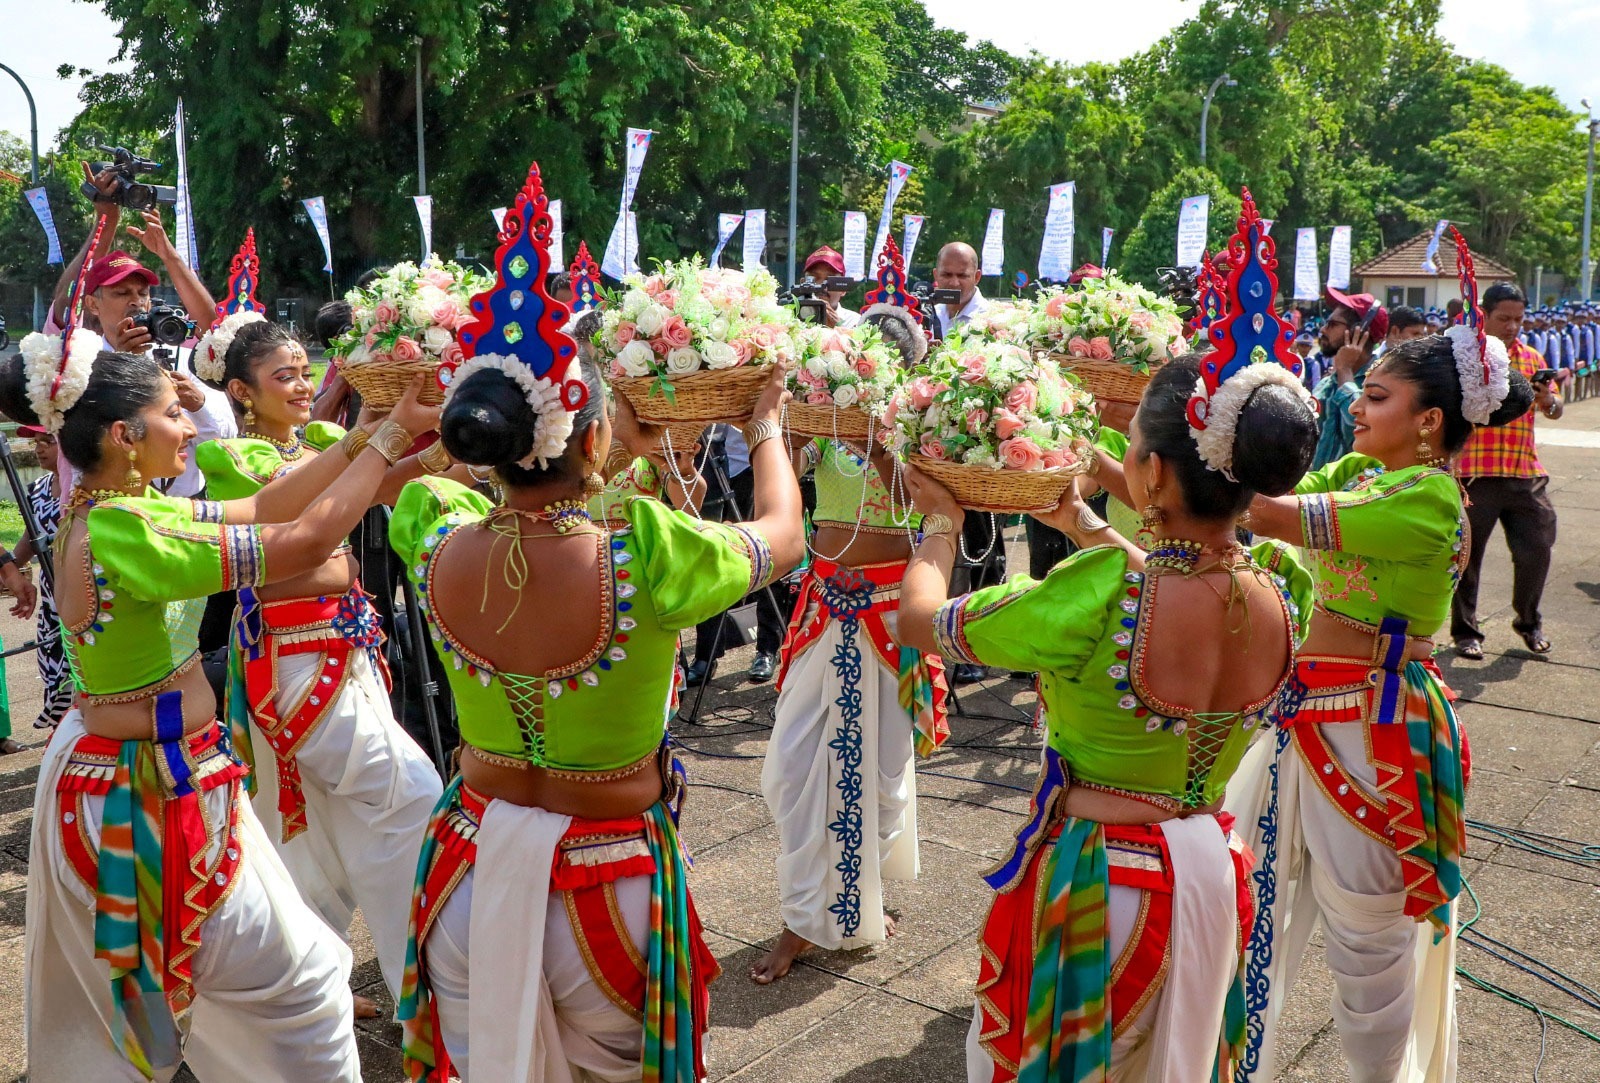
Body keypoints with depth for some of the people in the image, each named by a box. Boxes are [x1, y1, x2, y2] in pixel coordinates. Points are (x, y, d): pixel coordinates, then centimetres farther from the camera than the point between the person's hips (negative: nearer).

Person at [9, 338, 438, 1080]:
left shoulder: (107, 511, 3)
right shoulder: (122, 534, -26)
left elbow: (261, 508, 3)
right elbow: (306, 542, -27)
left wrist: (371, 431, -2)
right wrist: (390, 436, -18)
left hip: (105, 771, 10)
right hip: (155, 787, -9)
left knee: (117, 1000, 25)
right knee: (299, 981, 7)